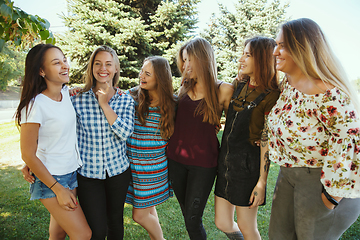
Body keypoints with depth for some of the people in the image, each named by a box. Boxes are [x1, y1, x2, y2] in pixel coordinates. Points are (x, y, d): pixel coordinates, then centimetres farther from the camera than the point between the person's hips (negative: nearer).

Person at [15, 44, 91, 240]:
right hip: (50, 179, -6)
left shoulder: (65, 92, -2)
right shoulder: (35, 106, -22)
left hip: (72, 172, 7)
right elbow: (27, 155, -17)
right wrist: (58, 189, -14)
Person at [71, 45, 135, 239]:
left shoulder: (126, 100, -2)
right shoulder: (78, 100, -7)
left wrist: (105, 104, -18)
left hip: (118, 171, 2)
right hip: (88, 173, -1)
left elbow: (125, 133, -15)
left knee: (115, 221, 19)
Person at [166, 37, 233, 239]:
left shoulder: (223, 90, -9)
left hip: (203, 163, -5)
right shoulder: (185, 87, 7)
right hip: (176, 158, 5)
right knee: (187, 215, 17)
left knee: (193, 219, 2)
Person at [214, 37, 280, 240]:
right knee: (223, 223, 16)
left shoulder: (271, 97, -14)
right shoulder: (240, 86, 7)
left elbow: (267, 142, -15)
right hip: (226, 161, 7)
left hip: (248, 165, -7)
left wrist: (261, 183, -15)